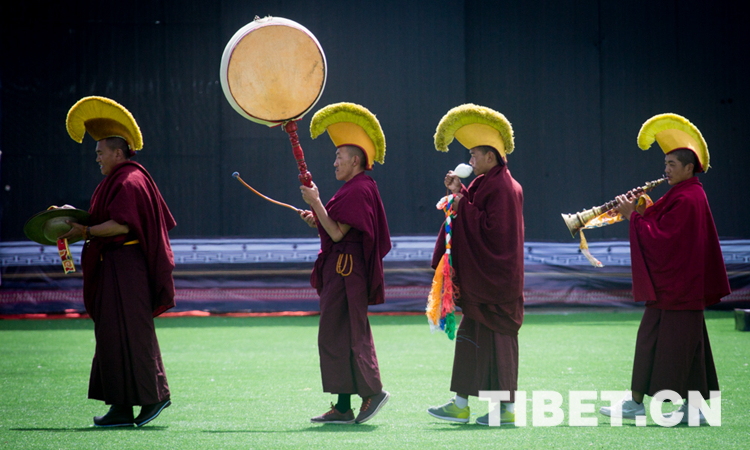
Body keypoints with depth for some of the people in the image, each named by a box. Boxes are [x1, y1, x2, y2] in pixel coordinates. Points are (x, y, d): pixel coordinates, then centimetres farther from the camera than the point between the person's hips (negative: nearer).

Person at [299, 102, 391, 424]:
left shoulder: (358, 191, -15)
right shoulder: (357, 188, 18)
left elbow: (338, 233, -20)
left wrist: (316, 203, -17)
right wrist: (317, 221, 9)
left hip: (346, 271, -11)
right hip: (341, 269, 11)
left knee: (337, 335, -8)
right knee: (340, 335, 9)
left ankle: (372, 390, -5)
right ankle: (343, 407, 9)